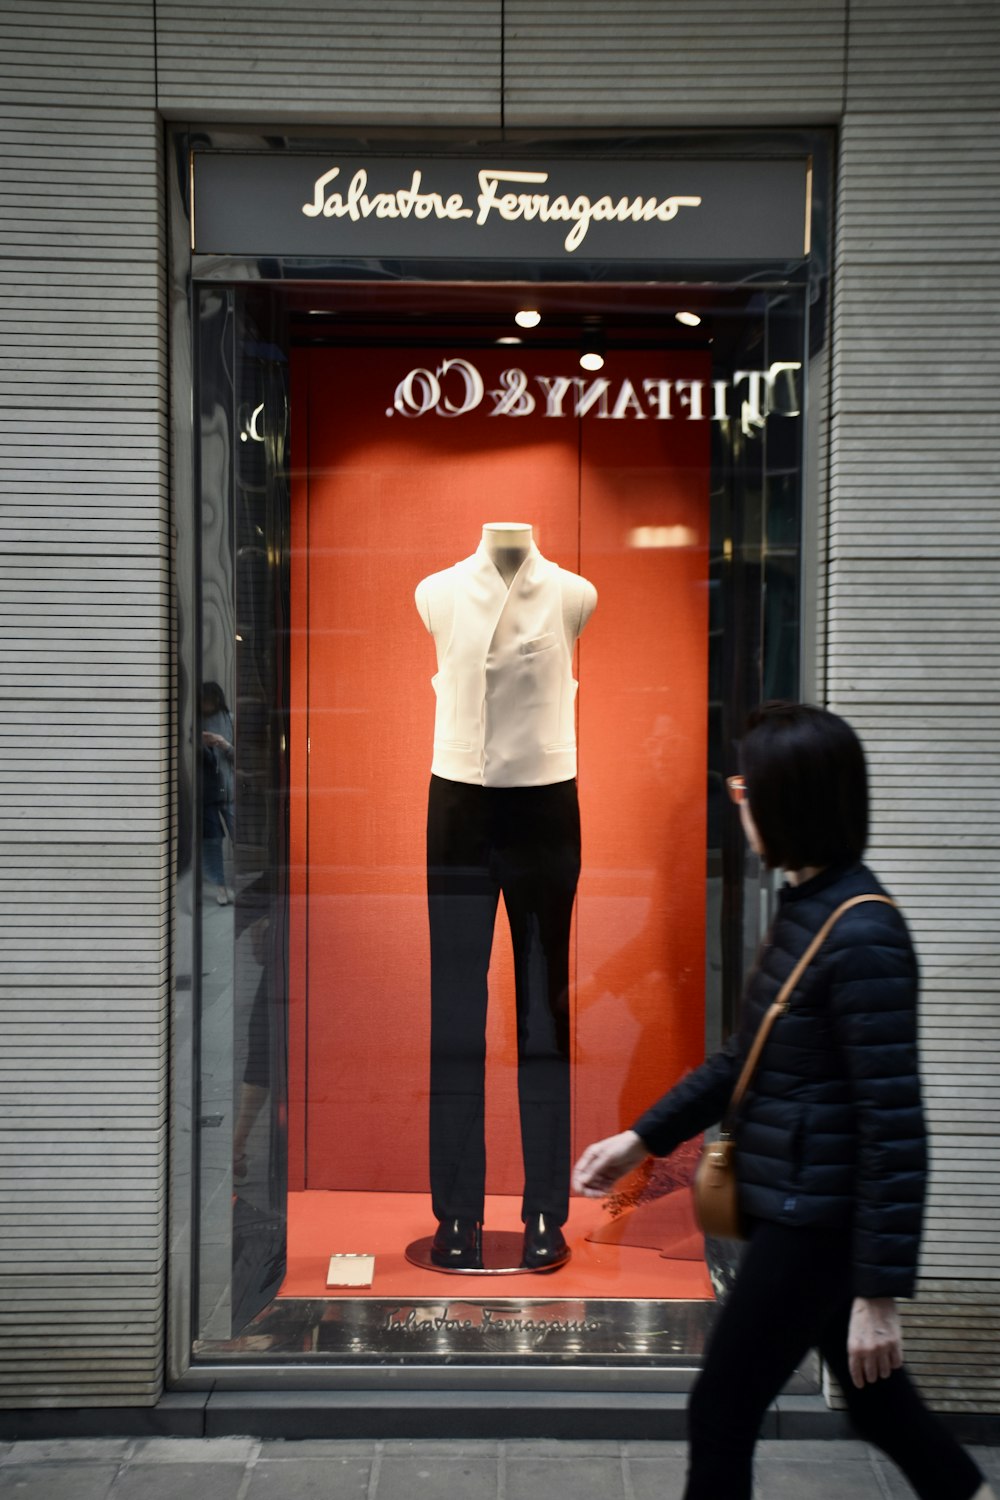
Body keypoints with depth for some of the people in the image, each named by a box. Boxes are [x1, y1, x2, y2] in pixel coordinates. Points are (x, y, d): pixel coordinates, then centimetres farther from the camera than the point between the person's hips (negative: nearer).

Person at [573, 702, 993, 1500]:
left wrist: (880, 1292, -19)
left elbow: (895, 1130, -23)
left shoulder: (862, 937, -24)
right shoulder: (805, 908, 4)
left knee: (721, 1410, 7)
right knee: (876, 1398, 22)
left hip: (817, 1222, -8)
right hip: (794, 1208, 8)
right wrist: (643, 1137, 13)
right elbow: (745, 1055, 13)